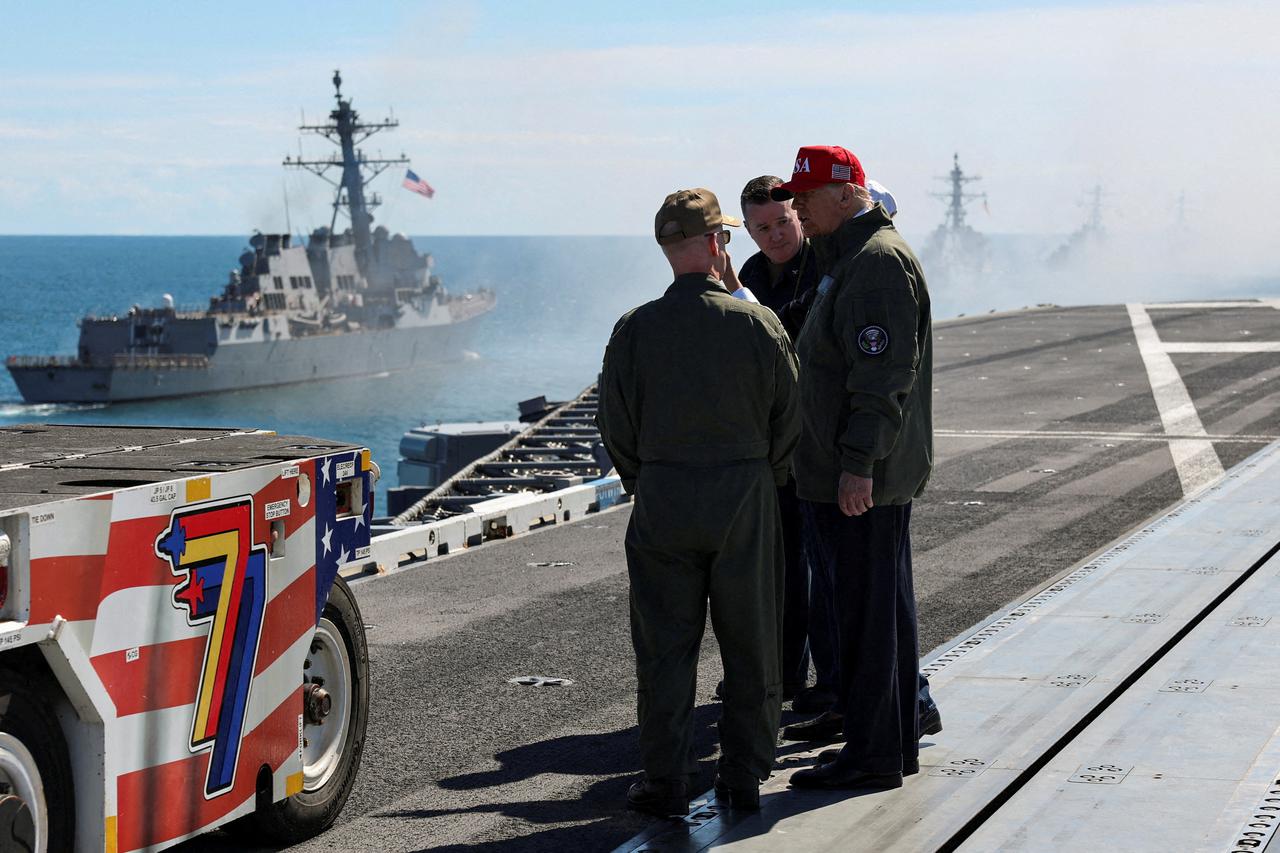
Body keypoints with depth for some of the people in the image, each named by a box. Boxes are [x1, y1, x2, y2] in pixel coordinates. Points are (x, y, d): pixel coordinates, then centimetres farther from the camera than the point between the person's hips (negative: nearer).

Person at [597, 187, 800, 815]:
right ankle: (743, 779, 16)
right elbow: (790, 417, -2)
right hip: (747, 496, 0)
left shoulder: (635, 329, -5)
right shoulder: (757, 323, -7)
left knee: (665, 646, 7)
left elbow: (615, 425, 0)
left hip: (662, 499, 0)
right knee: (750, 646, 10)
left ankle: (665, 783, 9)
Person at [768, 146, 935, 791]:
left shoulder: (877, 260, -15)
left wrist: (857, 464, -25)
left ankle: (871, 755, -1)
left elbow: (884, 374, -23)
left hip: (862, 479, -11)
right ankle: (897, 743, 22)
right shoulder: (853, 257, 18)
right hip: (877, 474, 11)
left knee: (865, 611, -6)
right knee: (888, 609, 14)